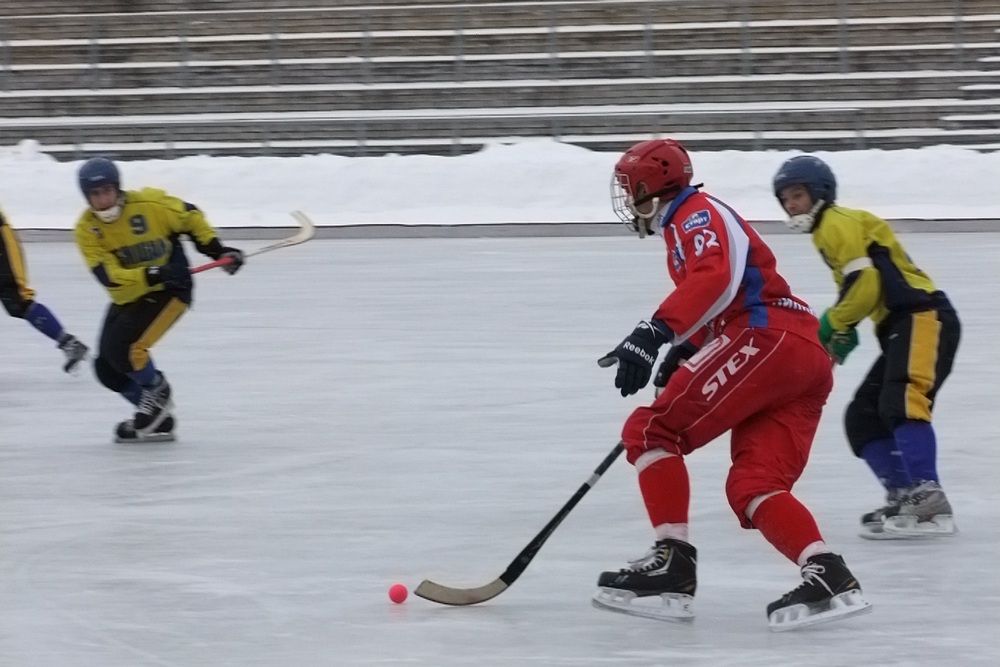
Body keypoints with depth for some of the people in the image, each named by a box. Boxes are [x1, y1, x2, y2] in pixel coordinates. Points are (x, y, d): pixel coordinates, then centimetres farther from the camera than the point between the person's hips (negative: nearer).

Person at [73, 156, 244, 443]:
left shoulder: (151, 205, -18)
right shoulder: (86, 229, -12)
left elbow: (190, 217, -1)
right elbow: (107, 275, -22)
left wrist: (217, 250, -6)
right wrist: (153, 275, -33)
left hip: (169, 291, -5)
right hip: (127, 298, 5)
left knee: (125, 349, -23)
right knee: (107, 368, 2)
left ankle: (157, 391, 6)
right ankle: (158, 418, 19)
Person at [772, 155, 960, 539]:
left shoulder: (839, 224, -5)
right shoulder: (828, 232, 27)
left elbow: (866, 286, -15)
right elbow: (857, 291, 28)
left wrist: (831, 324, -4)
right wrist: (842, 334, 12)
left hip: (924, 319, -11)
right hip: (899, 329, 11)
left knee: (900, 403, -29)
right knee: (863, 418, 10)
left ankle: (929, 503, -41)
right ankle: (904, 497, 6)